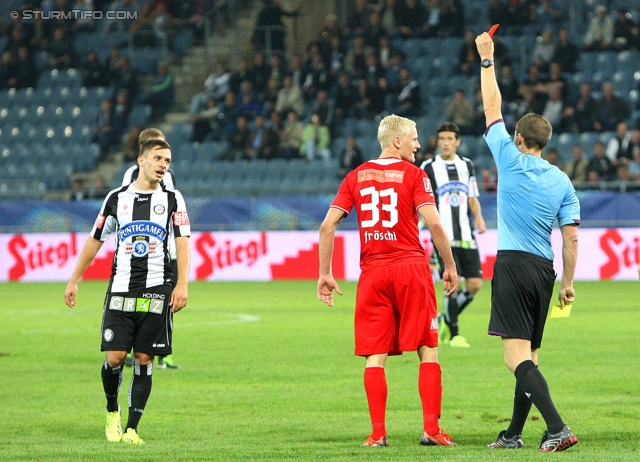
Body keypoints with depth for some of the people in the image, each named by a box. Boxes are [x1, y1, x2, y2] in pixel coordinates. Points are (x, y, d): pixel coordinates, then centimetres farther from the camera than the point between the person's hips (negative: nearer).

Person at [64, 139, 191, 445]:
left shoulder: (172, 200, 6)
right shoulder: (117, 198, 9)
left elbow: (182, 241, -3)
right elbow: (95, 240, 17)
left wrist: (182, 284, -17)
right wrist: (74, 280, 16)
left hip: (156, 291, 0)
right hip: (120, 290, 1)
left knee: (144, 360, -2)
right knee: (114, 356, -8)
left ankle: (131, 429, 3)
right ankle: (112, 411, 19)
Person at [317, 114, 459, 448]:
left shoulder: (356, 176, 9)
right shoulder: (413, 174, -1)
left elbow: (327, 226, 3)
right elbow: (434, 224, -11)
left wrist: (325, 274, 9)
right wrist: (450, 267, -1)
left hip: (372, 273, 3)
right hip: (411, 269, -3)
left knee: (375, 356, 4)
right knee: (428, 351, 4)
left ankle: (378, 432, 0)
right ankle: (431, 429, -2)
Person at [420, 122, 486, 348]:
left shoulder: (467, 165, 12)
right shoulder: (428, 168, 0)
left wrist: (479, 217, 1)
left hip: (466, 236, 4)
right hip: (443, 236, -4)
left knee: (475, 284, -1)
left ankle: (446, 320, 21)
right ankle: (453, 334, 0)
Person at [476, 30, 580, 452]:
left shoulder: (511, 160, -4)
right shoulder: (562, 181, 8)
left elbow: (493, 110, 4)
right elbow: (571, 236, 5)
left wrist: (487, 60, 13)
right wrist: (568, 282, 12)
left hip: (513, 263, -6)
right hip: (544, 269, 6)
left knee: (517, 356, -12)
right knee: (528, 355, 15)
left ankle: (558, 428, -26)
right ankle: (514, 434, 20)